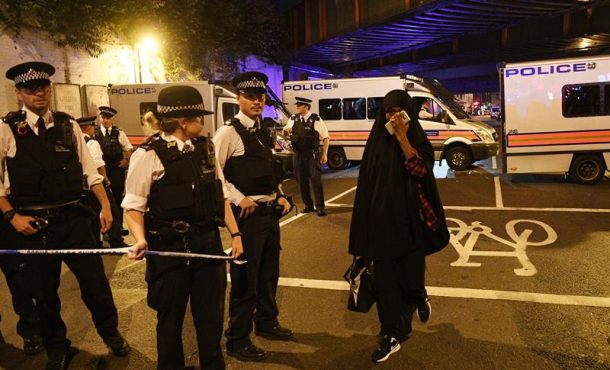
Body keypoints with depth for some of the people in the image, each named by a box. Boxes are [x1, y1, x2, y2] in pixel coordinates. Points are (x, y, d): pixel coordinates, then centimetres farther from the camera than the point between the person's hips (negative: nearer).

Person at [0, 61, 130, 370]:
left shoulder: (68, 125, 3)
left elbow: (89, 169, 6)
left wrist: (105, 206, 3)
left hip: (72, 218, 1)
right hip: (32, 224, -1)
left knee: (95, 281, 7)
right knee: (44, 291, 13)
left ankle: (110, 332, 34)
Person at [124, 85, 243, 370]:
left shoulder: (205, 147, 7)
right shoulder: (149, 154, -11)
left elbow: (220, 194, 12)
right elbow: (134, 205, -9)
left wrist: (235, 233, 9)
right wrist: (141, 239, -24)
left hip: (209, 242, 5)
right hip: (169, 247, -5)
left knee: (211, 315, 16)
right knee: (170, 318, 13)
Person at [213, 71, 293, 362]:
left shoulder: (261, 131, 12)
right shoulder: (229, 132, -13)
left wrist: (280, 195, 7)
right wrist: (239, 199, -19)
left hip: (271, 211, 8)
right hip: (248, 214, -8)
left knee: (269, 273, 21)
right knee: (245, 278, 2)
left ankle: (266, 322, 40)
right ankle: (237, 340, 18)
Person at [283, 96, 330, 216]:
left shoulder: (316, 120, -6)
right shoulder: (293, 119, 7)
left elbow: (325, 138, -4)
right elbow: (286, 131, 24)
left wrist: (324, 154, -8)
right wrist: (286, 130, -2)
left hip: (312, 155, -5)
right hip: (297, 154, 5)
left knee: (316, 180, -2)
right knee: (301, 181, 10)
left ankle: (320, 207, 7)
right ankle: (308, 205, 24)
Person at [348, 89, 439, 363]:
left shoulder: (419, 141, 0)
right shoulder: (376, 143, 6)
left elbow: (421, 171, -20)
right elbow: (366, 184, 7)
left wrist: (402, 137, -23)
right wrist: (366, 224, 6)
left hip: (409, 219, -2)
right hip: (381, 220, 2)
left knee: (410, 275, 1)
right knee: (383, 279, 2)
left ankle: (419, 299, 38)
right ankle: (391, 336, 13)